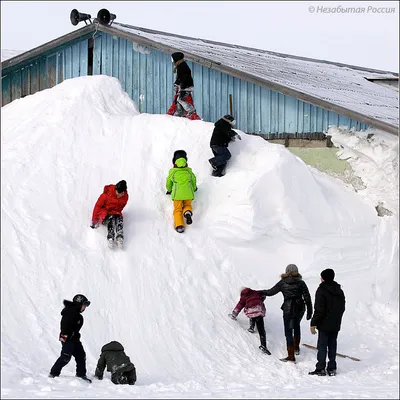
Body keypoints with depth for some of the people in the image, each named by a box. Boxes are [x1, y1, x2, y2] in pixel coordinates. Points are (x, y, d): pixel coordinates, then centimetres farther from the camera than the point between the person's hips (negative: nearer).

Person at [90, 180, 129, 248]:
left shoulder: (125, 197, -6)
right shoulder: (107, 194, -18)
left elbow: (120, 207, 7)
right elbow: (98, 206, -9)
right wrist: (94, 220, -5)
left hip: (115, 212, 3)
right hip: (104, 212, -3)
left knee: (119, 219, -30)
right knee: (111, 218, -34)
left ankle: (120, 237, -52)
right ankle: (110, 237, -55)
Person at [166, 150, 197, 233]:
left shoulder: (172, 172, 9)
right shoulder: (189, 171, 14)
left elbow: (168, 183, 21)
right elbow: (194, 181, 25)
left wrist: (169, 190, 43)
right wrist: (193, 189, 46)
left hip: (177, 194, -2)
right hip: (188, 193, 2)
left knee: (177, 210, 4)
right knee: (187, 205, 23)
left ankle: (179, 225, -22)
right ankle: (187, 212, -14)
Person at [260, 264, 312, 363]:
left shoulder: (283, 283, -3)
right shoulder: (301, 283, 0)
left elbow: (271, 292, 4)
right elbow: (307, 297, -4)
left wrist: (260, 292, 21)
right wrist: (309, 312, 1)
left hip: (288, 309, -3)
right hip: (300, 309, 3)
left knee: (289, 332, 1)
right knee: (296, 326, 29)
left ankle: (291, 356, -4)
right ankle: (296, 348, 40)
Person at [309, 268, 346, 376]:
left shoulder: (322, 290, -14)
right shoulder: (339, 291, 9)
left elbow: (319, 310, -18)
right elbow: (342, 307, 16)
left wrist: (313, 323, -13)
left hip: (324, 324, -7)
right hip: (336, 325, 7)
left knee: (322, 346, -1)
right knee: (332, 345, 11)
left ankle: (321, 368, -2)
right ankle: (332, 369, 13)